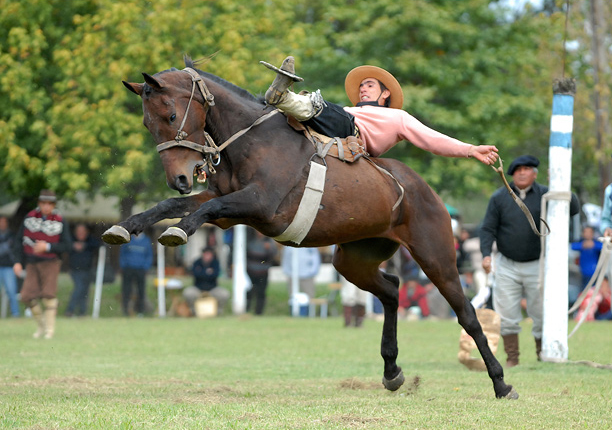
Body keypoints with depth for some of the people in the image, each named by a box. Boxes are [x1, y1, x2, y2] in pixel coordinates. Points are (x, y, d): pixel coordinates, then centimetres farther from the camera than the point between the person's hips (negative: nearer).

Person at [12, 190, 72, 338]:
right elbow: (19, 240, 6)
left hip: (50, 262, -3)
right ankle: (41, 324, 15)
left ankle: (50, 327, 0)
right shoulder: (30, 217, 0)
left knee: (48, 293, -13)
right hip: (32, 263, 3)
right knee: (27, 295, -6)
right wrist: (18, 261, -1)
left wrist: (47, 247, -20)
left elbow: (66, 245, -7)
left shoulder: (60, 221, -6)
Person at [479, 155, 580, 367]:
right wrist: (486, 254, -12)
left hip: (537, 266, -1)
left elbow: (573, 209, -9)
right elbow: (488, 229, 3)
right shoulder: (499, 197, 3)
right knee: (506, 314, 0)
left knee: (541, 314, 0)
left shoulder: (544, 195, 0)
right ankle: (512, 358, 10)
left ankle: (543, 356, 10)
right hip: (507, 266, 1)